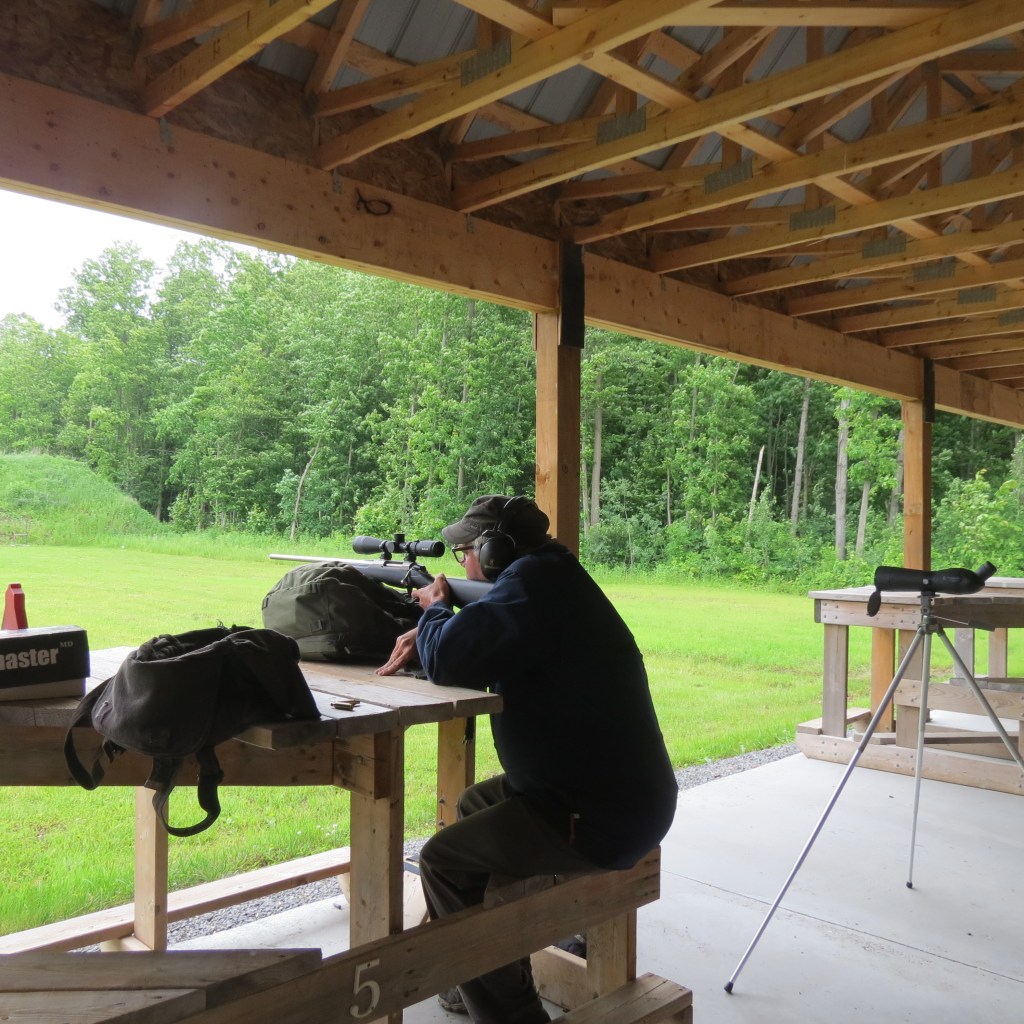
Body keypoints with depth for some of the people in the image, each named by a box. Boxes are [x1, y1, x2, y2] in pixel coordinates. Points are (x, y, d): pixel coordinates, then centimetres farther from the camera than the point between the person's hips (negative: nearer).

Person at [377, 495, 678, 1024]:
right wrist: (429, 632, 2)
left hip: (600, 819, -10)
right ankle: (502, 972, 34)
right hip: (614, 793, 10)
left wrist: (435, 610, -5)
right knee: (473, 806, 26)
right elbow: (480, 645, 22)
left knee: (443, 860, -3)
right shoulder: (547, 578, 11)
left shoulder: (534, 581, -21)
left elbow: (450, 660, -27)